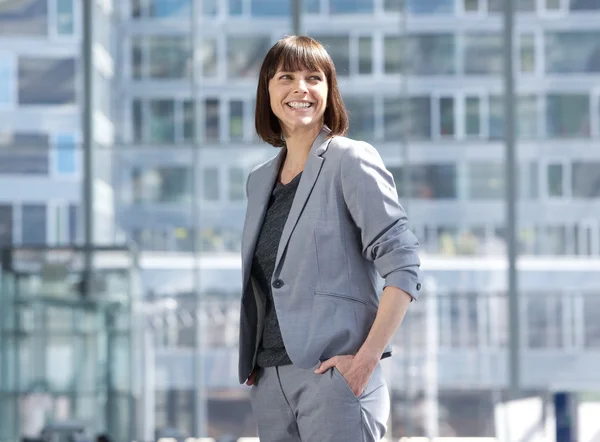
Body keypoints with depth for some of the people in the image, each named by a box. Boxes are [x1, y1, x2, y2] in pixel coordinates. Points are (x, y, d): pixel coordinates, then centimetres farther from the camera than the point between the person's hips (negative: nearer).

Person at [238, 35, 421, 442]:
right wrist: (249, 361, 10)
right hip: (270, 380, 6)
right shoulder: (260, 181, 16)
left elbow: (404, 267, -11)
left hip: (332, 375, -6)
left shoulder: (351, 161, -3)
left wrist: (366, 360, -17)